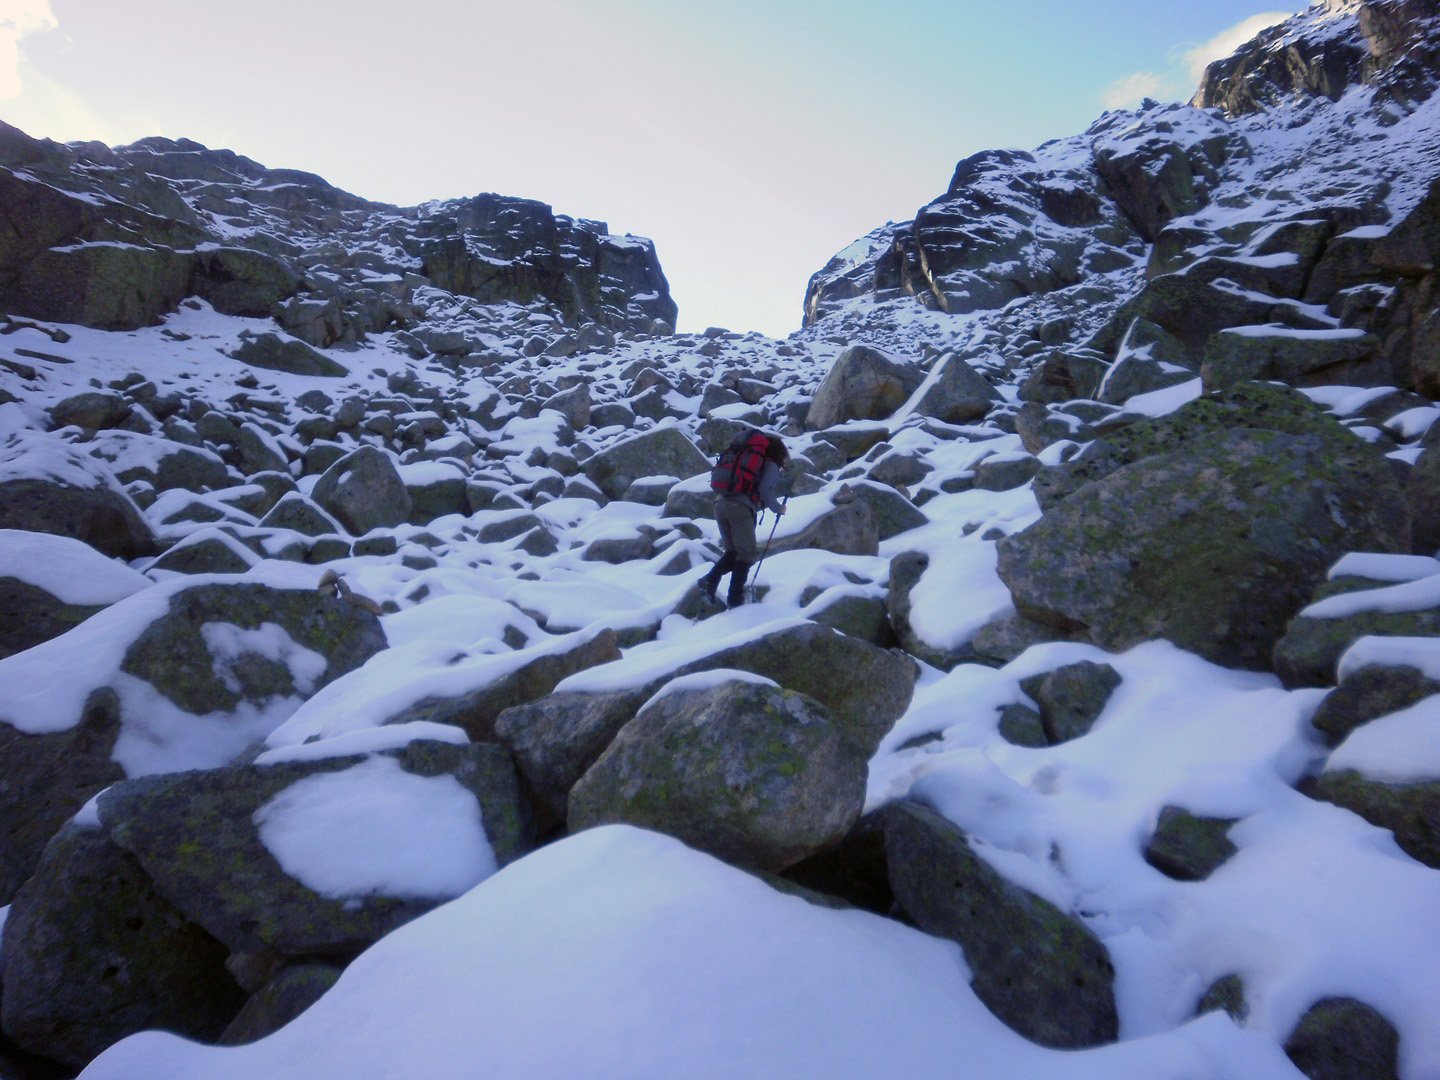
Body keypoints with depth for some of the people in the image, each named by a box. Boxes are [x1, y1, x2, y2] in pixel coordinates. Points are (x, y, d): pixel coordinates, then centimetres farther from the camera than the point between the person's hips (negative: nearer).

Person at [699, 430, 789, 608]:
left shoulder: (745, 455, 30)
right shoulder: (771, 465, 10)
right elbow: (766, 492, -6)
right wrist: (778, 509, 10)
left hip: (720, 503, 6)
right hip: (740, 508, -6)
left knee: (732, 551, 18)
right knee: (745, 554, 6)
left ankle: (710, 580, 0)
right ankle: (735, 598, 1)